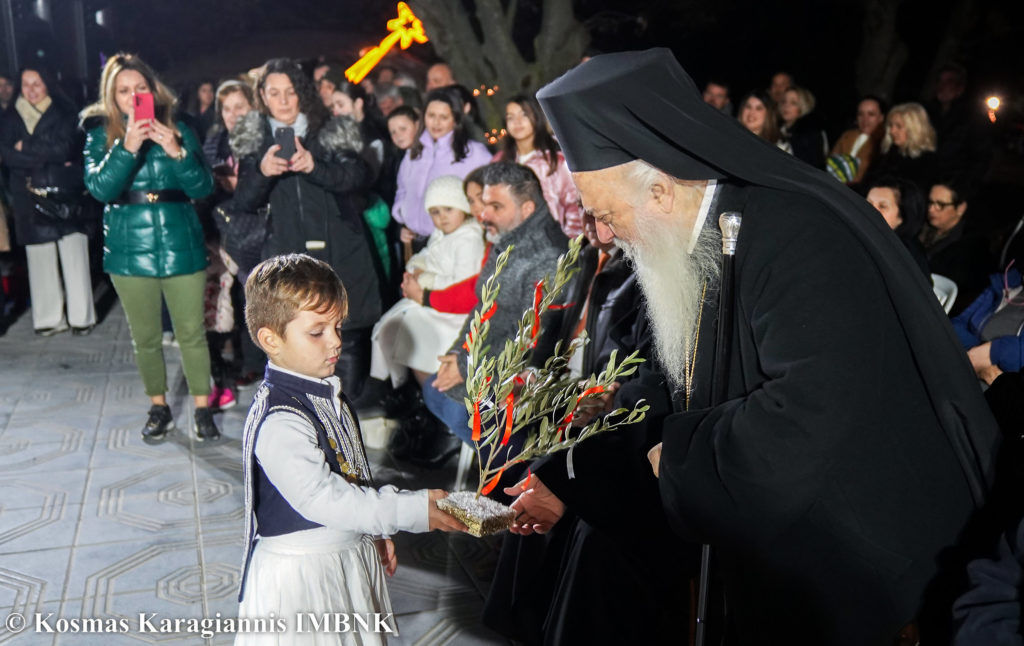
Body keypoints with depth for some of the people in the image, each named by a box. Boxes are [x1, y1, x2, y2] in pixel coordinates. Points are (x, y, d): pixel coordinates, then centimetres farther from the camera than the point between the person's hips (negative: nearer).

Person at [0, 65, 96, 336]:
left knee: (74, 257, -3)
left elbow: (66, 148, -10)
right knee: (41, 258, 1)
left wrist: (26, 147, -5)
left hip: (65, 195, -2)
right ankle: (49, 318, 8)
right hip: (31, 199, 2)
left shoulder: (64, 112, 4)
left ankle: (82, 317, 4)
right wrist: (49, 158, -12)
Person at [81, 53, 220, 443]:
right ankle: (159, 408, 25)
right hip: (129, 249, 1)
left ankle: (203, 409, 15)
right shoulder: (101, 135, 3)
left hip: (181, 246, 0)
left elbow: (203, 188, -4)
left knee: (191, 332, 2)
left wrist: (177, 152, -20)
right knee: (145, 337, 10)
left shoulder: (178, 130, 3)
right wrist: (126, 147, -26)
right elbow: (100, 187, -13)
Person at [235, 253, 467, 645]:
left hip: (349, 553, 9)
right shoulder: (279, 421, -27)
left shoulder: (327, 392, 3)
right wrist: (413, 510, -31)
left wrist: (375, 530, 17)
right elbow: (322, 498, -31)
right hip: (300, 576, -8)